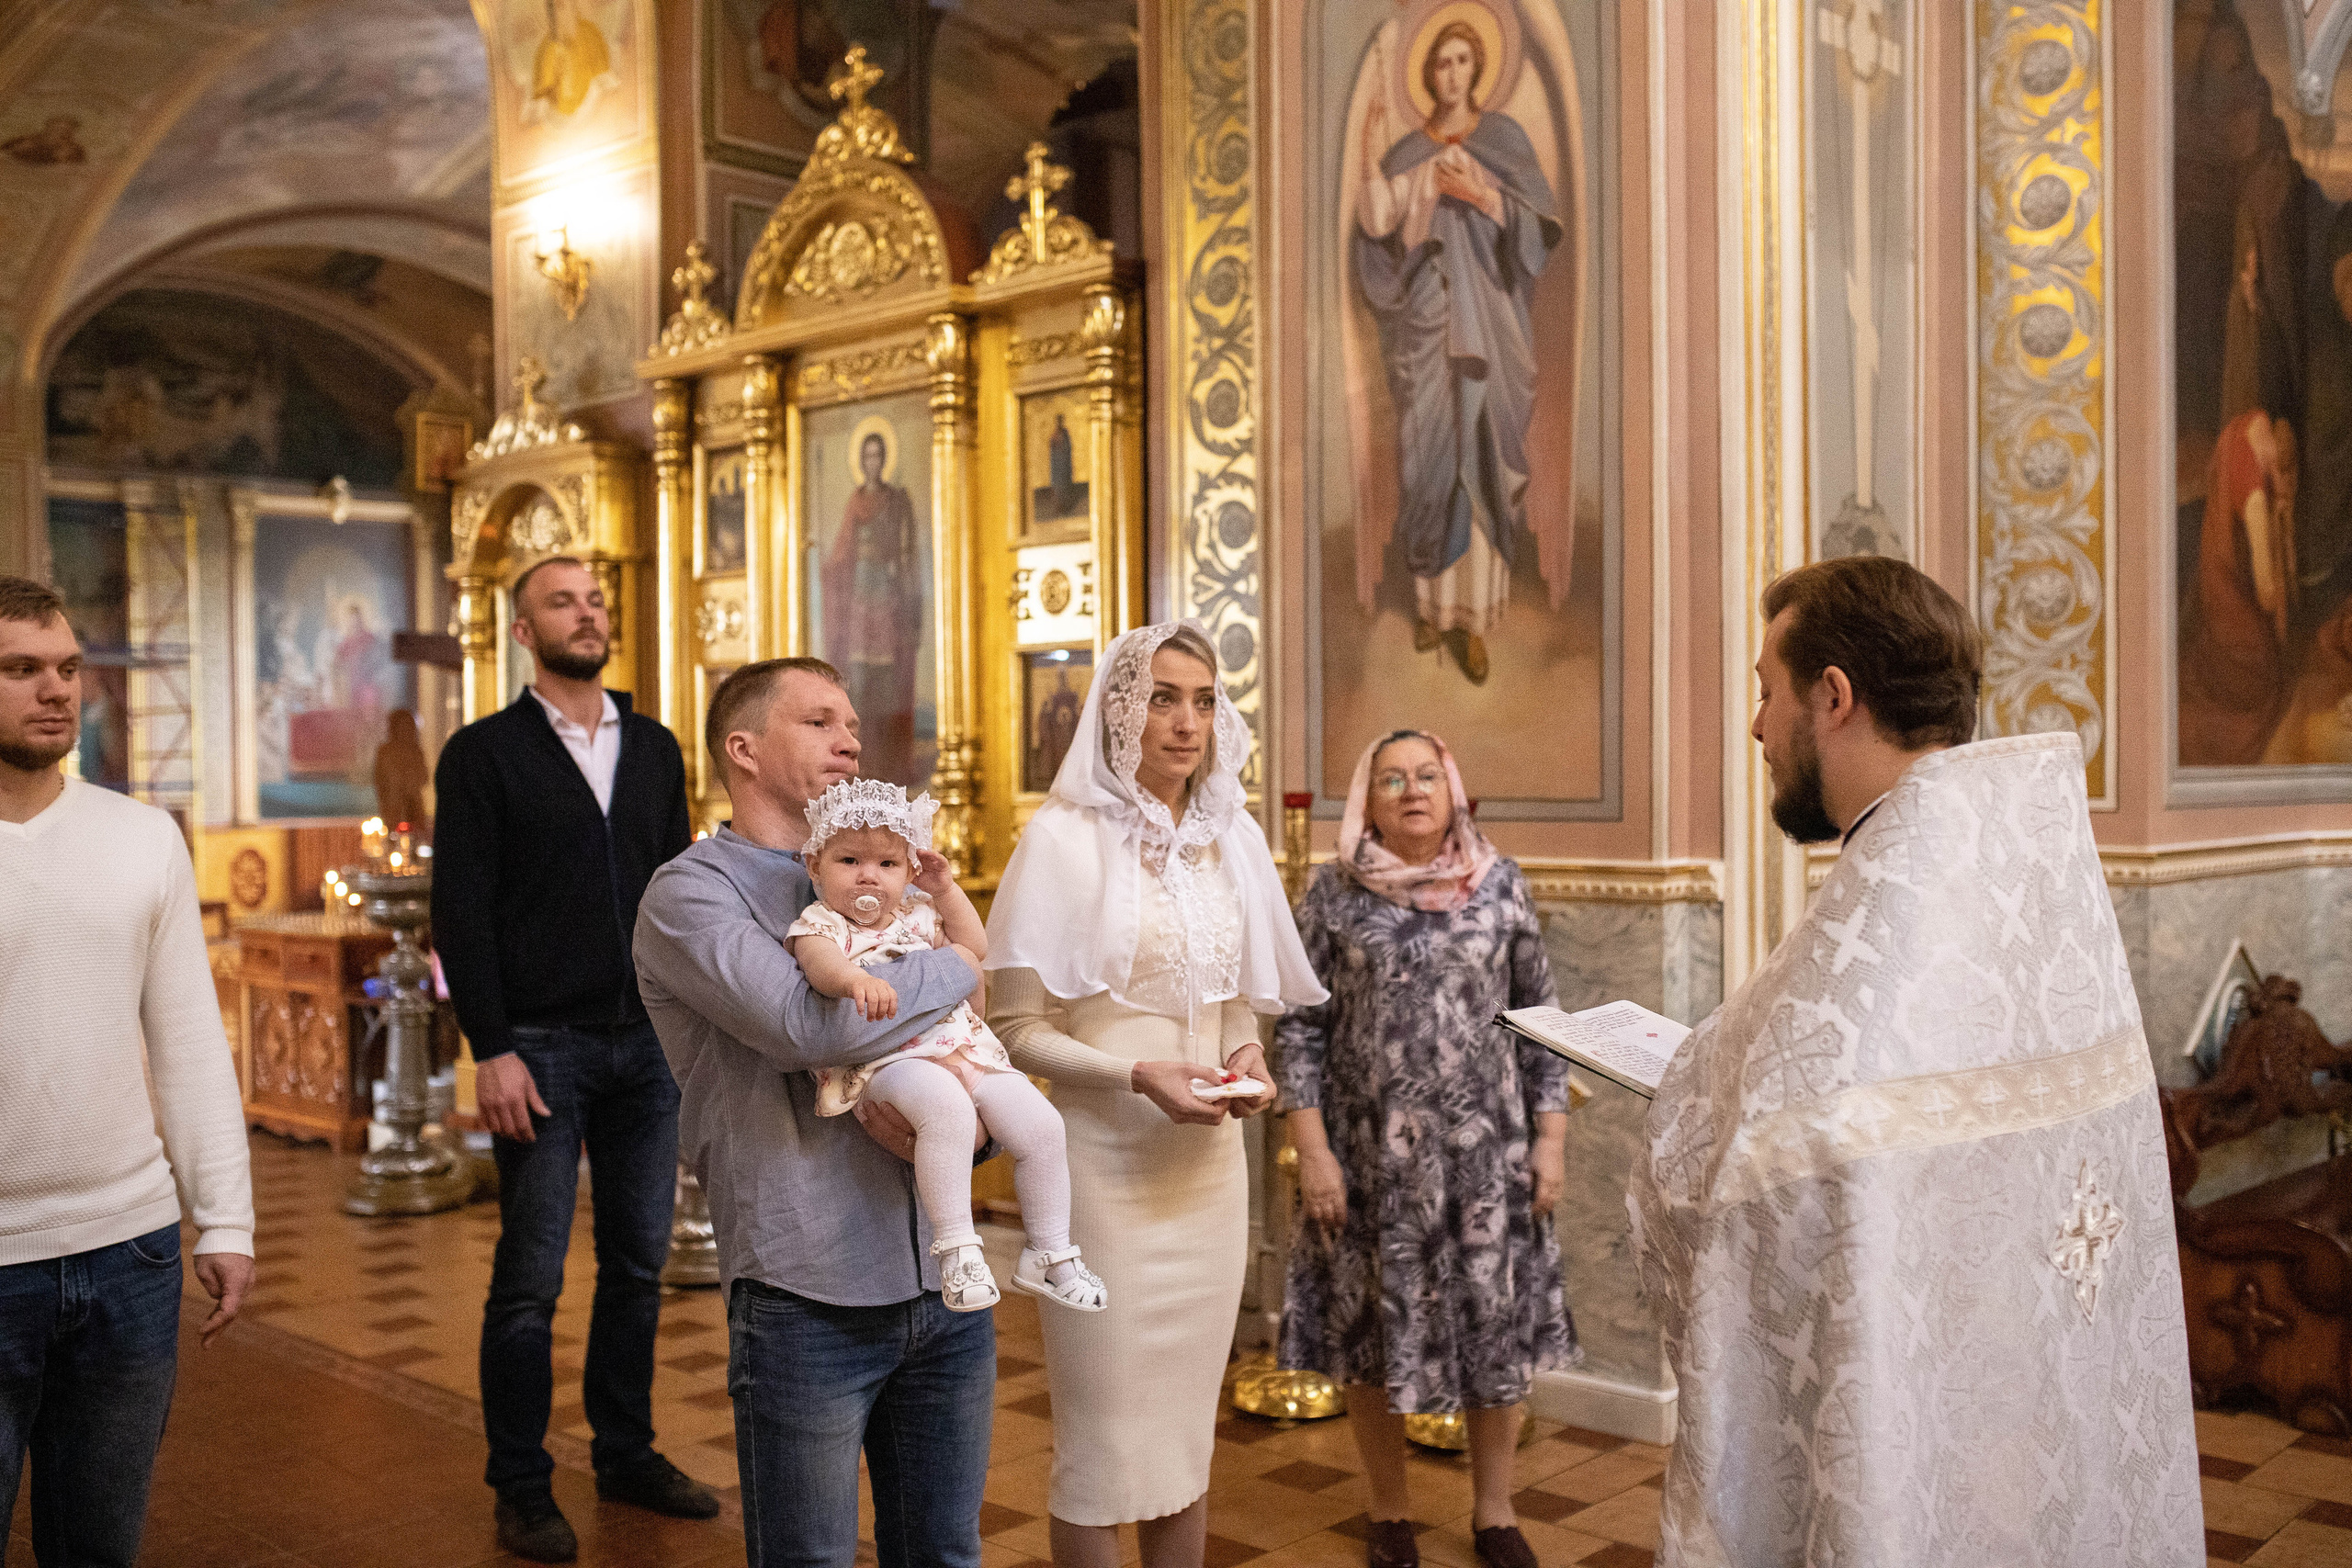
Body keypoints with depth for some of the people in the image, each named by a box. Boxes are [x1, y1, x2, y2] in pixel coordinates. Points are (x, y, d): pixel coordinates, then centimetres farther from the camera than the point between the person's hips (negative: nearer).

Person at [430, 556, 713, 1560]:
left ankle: (627, 1454, 25)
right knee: (530, 1278, 2)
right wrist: (492, 1050, -13)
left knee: (639, 1262, 11)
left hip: (649, 1043, 4)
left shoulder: (654, 749, 12)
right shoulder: (484, 753, -1)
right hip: (543, 1047, -4)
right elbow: (462, 911, -6)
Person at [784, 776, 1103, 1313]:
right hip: (884, 1062, -6)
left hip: (962, 1048, 7)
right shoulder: (819, 924, 0)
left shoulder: (917, 913, 20)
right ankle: (955, 1245, -28)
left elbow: (974, 948, 29)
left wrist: (946, 891, 16)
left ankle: (1050, 1254, 9)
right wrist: (856, 979, -46)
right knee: (945, 1105, -38)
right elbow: (821, 964, -23)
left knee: (1040, 1124, -8)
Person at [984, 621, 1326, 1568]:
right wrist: (1138, 1076, -20)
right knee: (1102, 1444, 2)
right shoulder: (1065, 837, -8)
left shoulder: (1230, 840, 9)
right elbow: (1015, 1027, -9)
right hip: (1105, 1165, -5)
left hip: (1209, 1164, 5)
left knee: (1189, 1432, 15)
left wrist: (1245, 1059, -2)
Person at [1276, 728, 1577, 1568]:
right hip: (1372, 1154, -1)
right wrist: (1312, 1151, -7)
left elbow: (1540, 1019, 5)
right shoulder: (1331, 893, -2)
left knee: (1498, 1324, 7)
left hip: (1486, 1150, 1)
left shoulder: (1501, 886, 2)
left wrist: (1551, 1137, 1)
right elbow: (1300, 1028, -2)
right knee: (1374, 1329, 9)